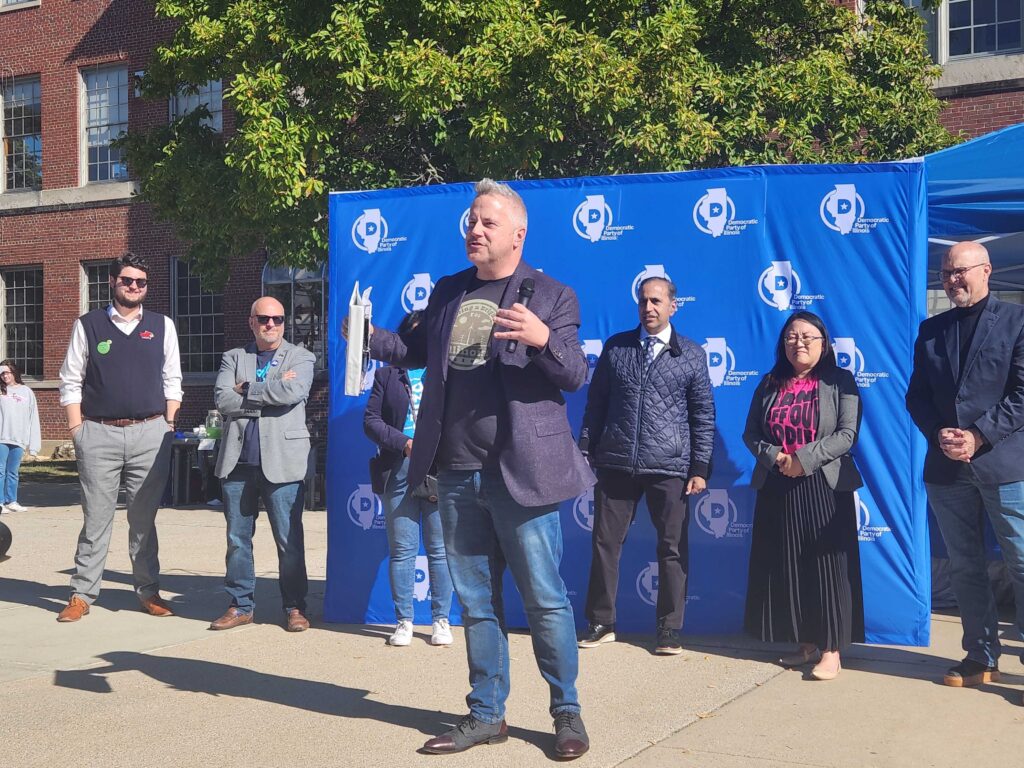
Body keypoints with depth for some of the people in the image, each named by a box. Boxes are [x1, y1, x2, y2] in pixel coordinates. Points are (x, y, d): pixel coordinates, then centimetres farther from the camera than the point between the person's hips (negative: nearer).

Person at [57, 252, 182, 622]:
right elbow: (70, 382, 6)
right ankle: (82, 594, 8)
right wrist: (77, 431, -2)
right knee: (96, 518, 1)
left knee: (144, 518, 7)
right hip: (99, 433, -1)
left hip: (150, 433, 1)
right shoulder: (88, 325, 6)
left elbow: (172, 380, 11)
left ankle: (148, 591, 14)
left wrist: (169, 425, 2)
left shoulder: (162, 326, 10)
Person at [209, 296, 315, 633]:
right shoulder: (233, 358, 14)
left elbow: (293, 392, -14)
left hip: (281, 462, -3)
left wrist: (247, 389, -5)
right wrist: (271, 392, -8)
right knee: (237, 539, 8)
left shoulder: (300, 358, 7)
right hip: (238, 462, 3)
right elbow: (223, 400, -3)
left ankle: (295, 608, 10)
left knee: (289, 540, 1)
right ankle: (240, 606, 18)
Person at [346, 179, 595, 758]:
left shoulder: (551, 296, -3)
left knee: (545, 597, 2)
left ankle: (568, 712, 18)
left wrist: (545, 339, -28)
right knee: (476, 600, 13)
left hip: (520, 473, -5)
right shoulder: (448, 292, 12)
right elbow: (417, 350, 19)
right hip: (457, 474, 5)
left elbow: (576, 376, -9)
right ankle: (487, 714, 25)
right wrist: (368, 337, 2)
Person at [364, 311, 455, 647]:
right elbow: (371, 419, 6)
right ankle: (404, 620, 11)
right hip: (398, 470, 1)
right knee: (402, 550, 4)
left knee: (439, 549, 2)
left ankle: (441, 620, 10)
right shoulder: (388, 375, 13)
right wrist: (404, 443, -8)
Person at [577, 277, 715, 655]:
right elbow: (596, 403, 11)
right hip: (615, 464, 2)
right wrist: (585, 451, 7)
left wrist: (700, 468, -2)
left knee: (672, 548, 3)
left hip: (669, 468, -1)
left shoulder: (691, 354, 4)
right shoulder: (615, 347, 8)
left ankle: (669, 630, 14)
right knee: (605, 543, 5)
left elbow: (703, 415, 4)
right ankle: (601, 623, 18)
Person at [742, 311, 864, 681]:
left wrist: (804, 459, -18)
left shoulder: (840, 381, 0)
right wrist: (774, 457, -10)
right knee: (786, 568, 6)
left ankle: (831, 650, 1)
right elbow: (751, 434, 9)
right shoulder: (770, 385, 11)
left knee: (826, 565, -4)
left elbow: (847, 434, -10)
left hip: (825, 487, -4)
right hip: (777, 490, 4)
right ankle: (806, 644, 17)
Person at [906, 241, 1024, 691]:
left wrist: (979, 436, -16)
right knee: (964, 567, 11)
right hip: (946, 466, 5)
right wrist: (939, 435, -9)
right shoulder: (931, 330, 13)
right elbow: (917, 396, 9)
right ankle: (981, 656, 21)